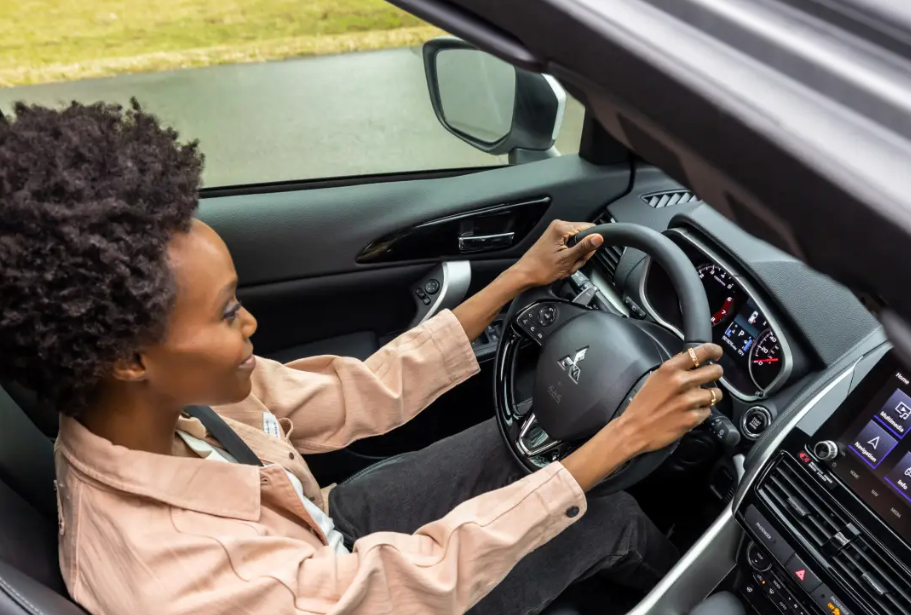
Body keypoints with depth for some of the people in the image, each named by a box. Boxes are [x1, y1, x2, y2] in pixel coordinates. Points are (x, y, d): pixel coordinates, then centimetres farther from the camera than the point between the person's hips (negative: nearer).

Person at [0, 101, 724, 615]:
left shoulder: (166, 394, -21)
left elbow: (360, 395, -15)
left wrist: (518, 278, -13)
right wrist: (623, 435, -35)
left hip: (328, 530, 6)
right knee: (610, 518, -5)